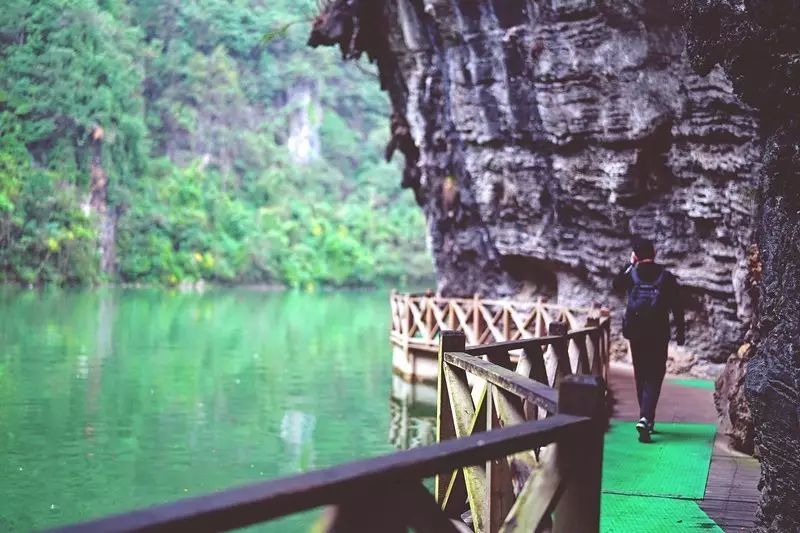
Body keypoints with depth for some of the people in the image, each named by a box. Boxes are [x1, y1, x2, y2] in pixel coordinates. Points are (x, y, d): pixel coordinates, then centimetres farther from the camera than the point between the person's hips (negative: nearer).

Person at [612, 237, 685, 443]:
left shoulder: (631, 274, -2)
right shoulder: (666, 276, -4)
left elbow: (616, 285, 20)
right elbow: (677, 307, -3)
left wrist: (629, 265, 20)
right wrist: (680, 332, 6)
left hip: (635, 333, 2)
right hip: (658, 334, -2)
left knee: (640, 375, 16)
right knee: (654, 376, 0)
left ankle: (647, 419, 24)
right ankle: (645, 418, -18)